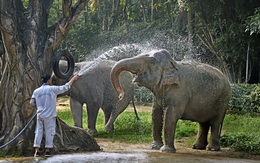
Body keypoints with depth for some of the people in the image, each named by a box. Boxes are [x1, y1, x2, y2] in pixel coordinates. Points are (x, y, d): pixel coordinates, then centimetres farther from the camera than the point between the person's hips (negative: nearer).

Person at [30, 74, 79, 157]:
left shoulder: (36, 91, 2)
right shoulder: (52, 89, -8)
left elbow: (32, 102, 10)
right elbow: (65, 87, -4)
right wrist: (73, 78, 6)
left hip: (40, 115, 3)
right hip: (49, 115, -3)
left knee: (38, 132, 7)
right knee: (49, 132, 5)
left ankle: (37, 151, 3)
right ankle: (47, 151, 5)